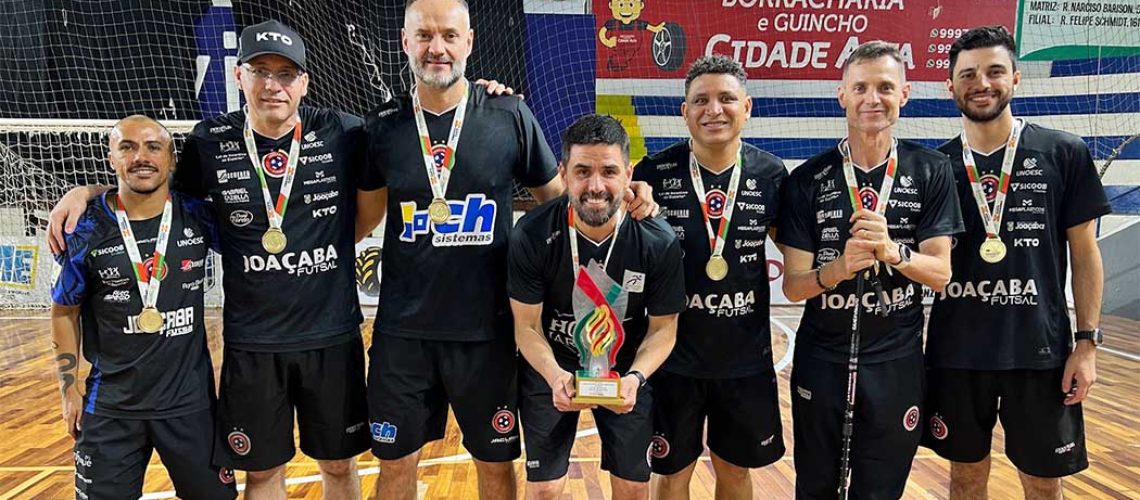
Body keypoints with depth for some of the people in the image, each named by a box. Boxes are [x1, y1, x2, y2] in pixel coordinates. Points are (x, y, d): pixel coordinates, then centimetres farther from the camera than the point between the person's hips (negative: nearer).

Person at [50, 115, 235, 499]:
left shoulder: (198, 218, -5)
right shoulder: (87, 229, -6)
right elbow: (65, 311, 5)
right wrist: (69, 387, 4)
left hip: (191, 400, 1)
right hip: (110, 407, 0)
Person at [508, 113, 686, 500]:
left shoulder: (659, 243, -21)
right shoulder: (531, 236, -23)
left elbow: (663, 328, -10)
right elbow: (527, 327, -14)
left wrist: (635, 376, -28)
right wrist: (556, 376, -31)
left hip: (628, 368, 1)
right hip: (550, 366, -1)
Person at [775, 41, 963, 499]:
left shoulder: (931, 172, -3)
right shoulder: (807, 180, -6)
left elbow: (940, 274, -7)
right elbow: (793, 286, -7)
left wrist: (892, 251, -27)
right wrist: (839, 267, -28)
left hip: (897, 362, 0)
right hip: (821, 361, 0)